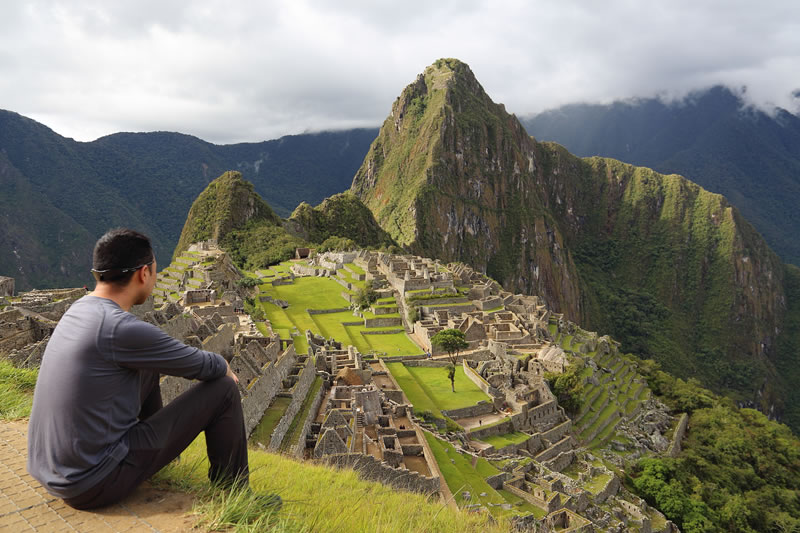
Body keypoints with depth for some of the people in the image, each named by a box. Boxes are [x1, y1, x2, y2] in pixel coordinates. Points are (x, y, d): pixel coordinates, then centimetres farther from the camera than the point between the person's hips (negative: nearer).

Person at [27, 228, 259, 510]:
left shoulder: (79, 310, 3)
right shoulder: (121, 329, -25)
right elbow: (206, 366, -13)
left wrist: (215, 365, 21)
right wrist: (225, 368, 11)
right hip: (94, 485, -9)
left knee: (149, 363, 21)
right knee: (224, 389, -5)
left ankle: (158, 449, 41)